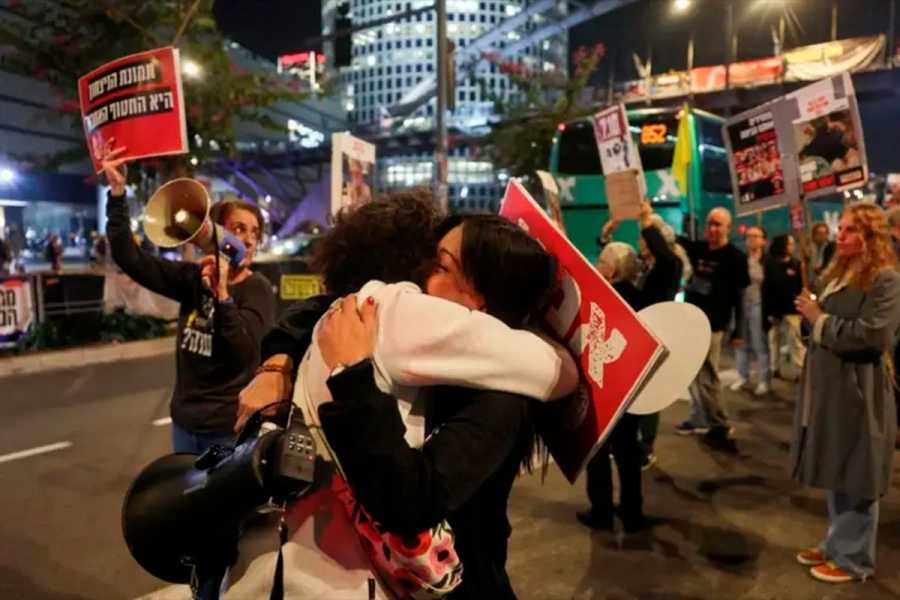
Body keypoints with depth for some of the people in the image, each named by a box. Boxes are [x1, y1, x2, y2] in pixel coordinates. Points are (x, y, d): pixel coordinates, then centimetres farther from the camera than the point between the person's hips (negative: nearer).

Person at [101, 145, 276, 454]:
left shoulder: (258, 289, -12)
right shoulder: (193, 277, -1)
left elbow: (244, 353, -23)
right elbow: (129, 257, -5)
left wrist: (222, 294, -33)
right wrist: (117, 191, -13)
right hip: (185, 420, 5)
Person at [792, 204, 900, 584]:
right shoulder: (837, 273, 14)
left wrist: (818, 318, -17)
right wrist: (811, 312, 5)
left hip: (858, 392, -8)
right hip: (827, 386, 8)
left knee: (854, 478, 4)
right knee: (835, 474, 17)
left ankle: (853, 558, 19)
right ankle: (837, 544, 31)